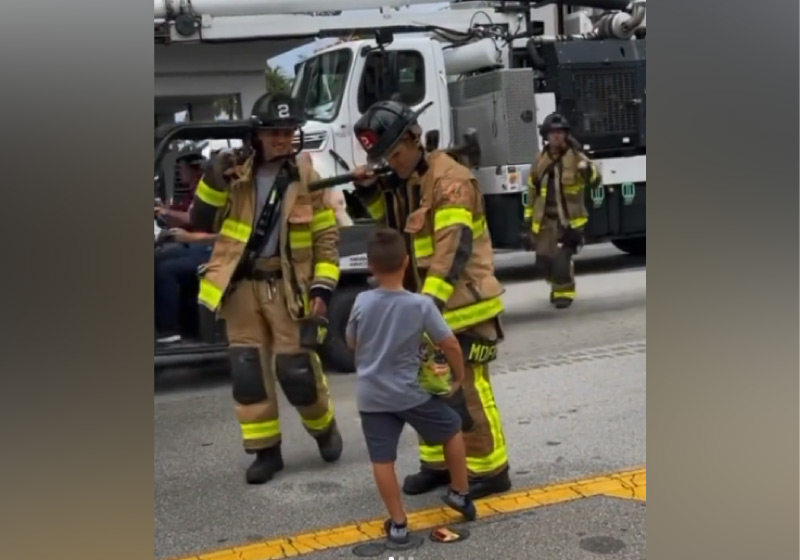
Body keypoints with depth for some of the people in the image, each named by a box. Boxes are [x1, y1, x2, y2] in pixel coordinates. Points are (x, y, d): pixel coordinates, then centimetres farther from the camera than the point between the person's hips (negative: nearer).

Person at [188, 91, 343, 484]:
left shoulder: (305, 177, -3)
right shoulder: (232, 172, 0)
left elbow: (327, 236, 0)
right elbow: (203, 223, -1)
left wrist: (323, 287, -9)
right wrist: (215, 182, -16)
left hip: (287, 286, -2)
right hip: (241, 285, 2)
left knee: (297, 370, -3)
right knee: (248, 371, 3)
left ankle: (324, 428, 25)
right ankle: (266, 450, 17)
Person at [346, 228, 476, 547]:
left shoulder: (362, 303, -8)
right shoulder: (421, 304, -13)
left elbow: (352, 343, 7)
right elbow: (450, 344, -8)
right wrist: (459, 377, 8)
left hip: (371, 396, 1)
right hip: (410, 393, -1)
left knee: (382, 460, 7)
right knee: (451, 429, 22)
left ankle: (398, 524, 13)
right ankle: (461, 495, 31)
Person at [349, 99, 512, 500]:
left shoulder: (450, 180, -17)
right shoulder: (399, 181, 11)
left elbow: (454, 249, -25)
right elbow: (390, 226, 25)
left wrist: (431, 300, -33)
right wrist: (369, 190, 8)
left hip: (461, 306, -9)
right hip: (427, 306, 9)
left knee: (466, 391, -5)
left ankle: (490, 471, 8)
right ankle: (438, 463, 28)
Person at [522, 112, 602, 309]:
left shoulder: (576, 158, -4)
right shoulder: (540, 161, 8)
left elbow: (595, 182, -11)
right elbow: (532, 192, 13)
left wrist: (588, 171, -32)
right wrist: (528, 220, 12)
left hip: (569, 219, -4)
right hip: (545, 219, 4)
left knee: (561, 257, -15)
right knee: (544, 258, 6)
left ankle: (564, 292, 6)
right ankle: (558, 284, 35)